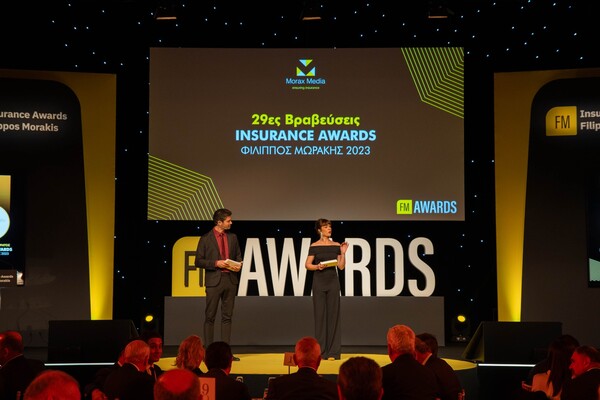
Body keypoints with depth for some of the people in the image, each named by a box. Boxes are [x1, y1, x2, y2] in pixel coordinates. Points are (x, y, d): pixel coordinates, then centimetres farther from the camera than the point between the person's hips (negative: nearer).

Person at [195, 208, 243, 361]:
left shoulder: (232, 237, 10)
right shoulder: (206, 239, -3)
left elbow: (238, 256, 18)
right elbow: (199, 261, -3)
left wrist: (238, 265, -3)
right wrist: (216, 263, -15)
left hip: (230, 279, 4)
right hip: (214, 280, -4)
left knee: (227, 316, 5)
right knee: (210, 317, -1)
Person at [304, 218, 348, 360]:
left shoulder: (336, 245, 6)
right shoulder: (314, 246, -1)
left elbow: (341, 266, 5)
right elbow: (307, 265, -1)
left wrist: (343, 253, -6)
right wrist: (317, 266, -19)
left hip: (333, 281, 2)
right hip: (319, 281, -2)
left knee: (333, 313, 1)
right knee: (320, 314, 0)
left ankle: (333, 351, 5)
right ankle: (321, 351, 7)